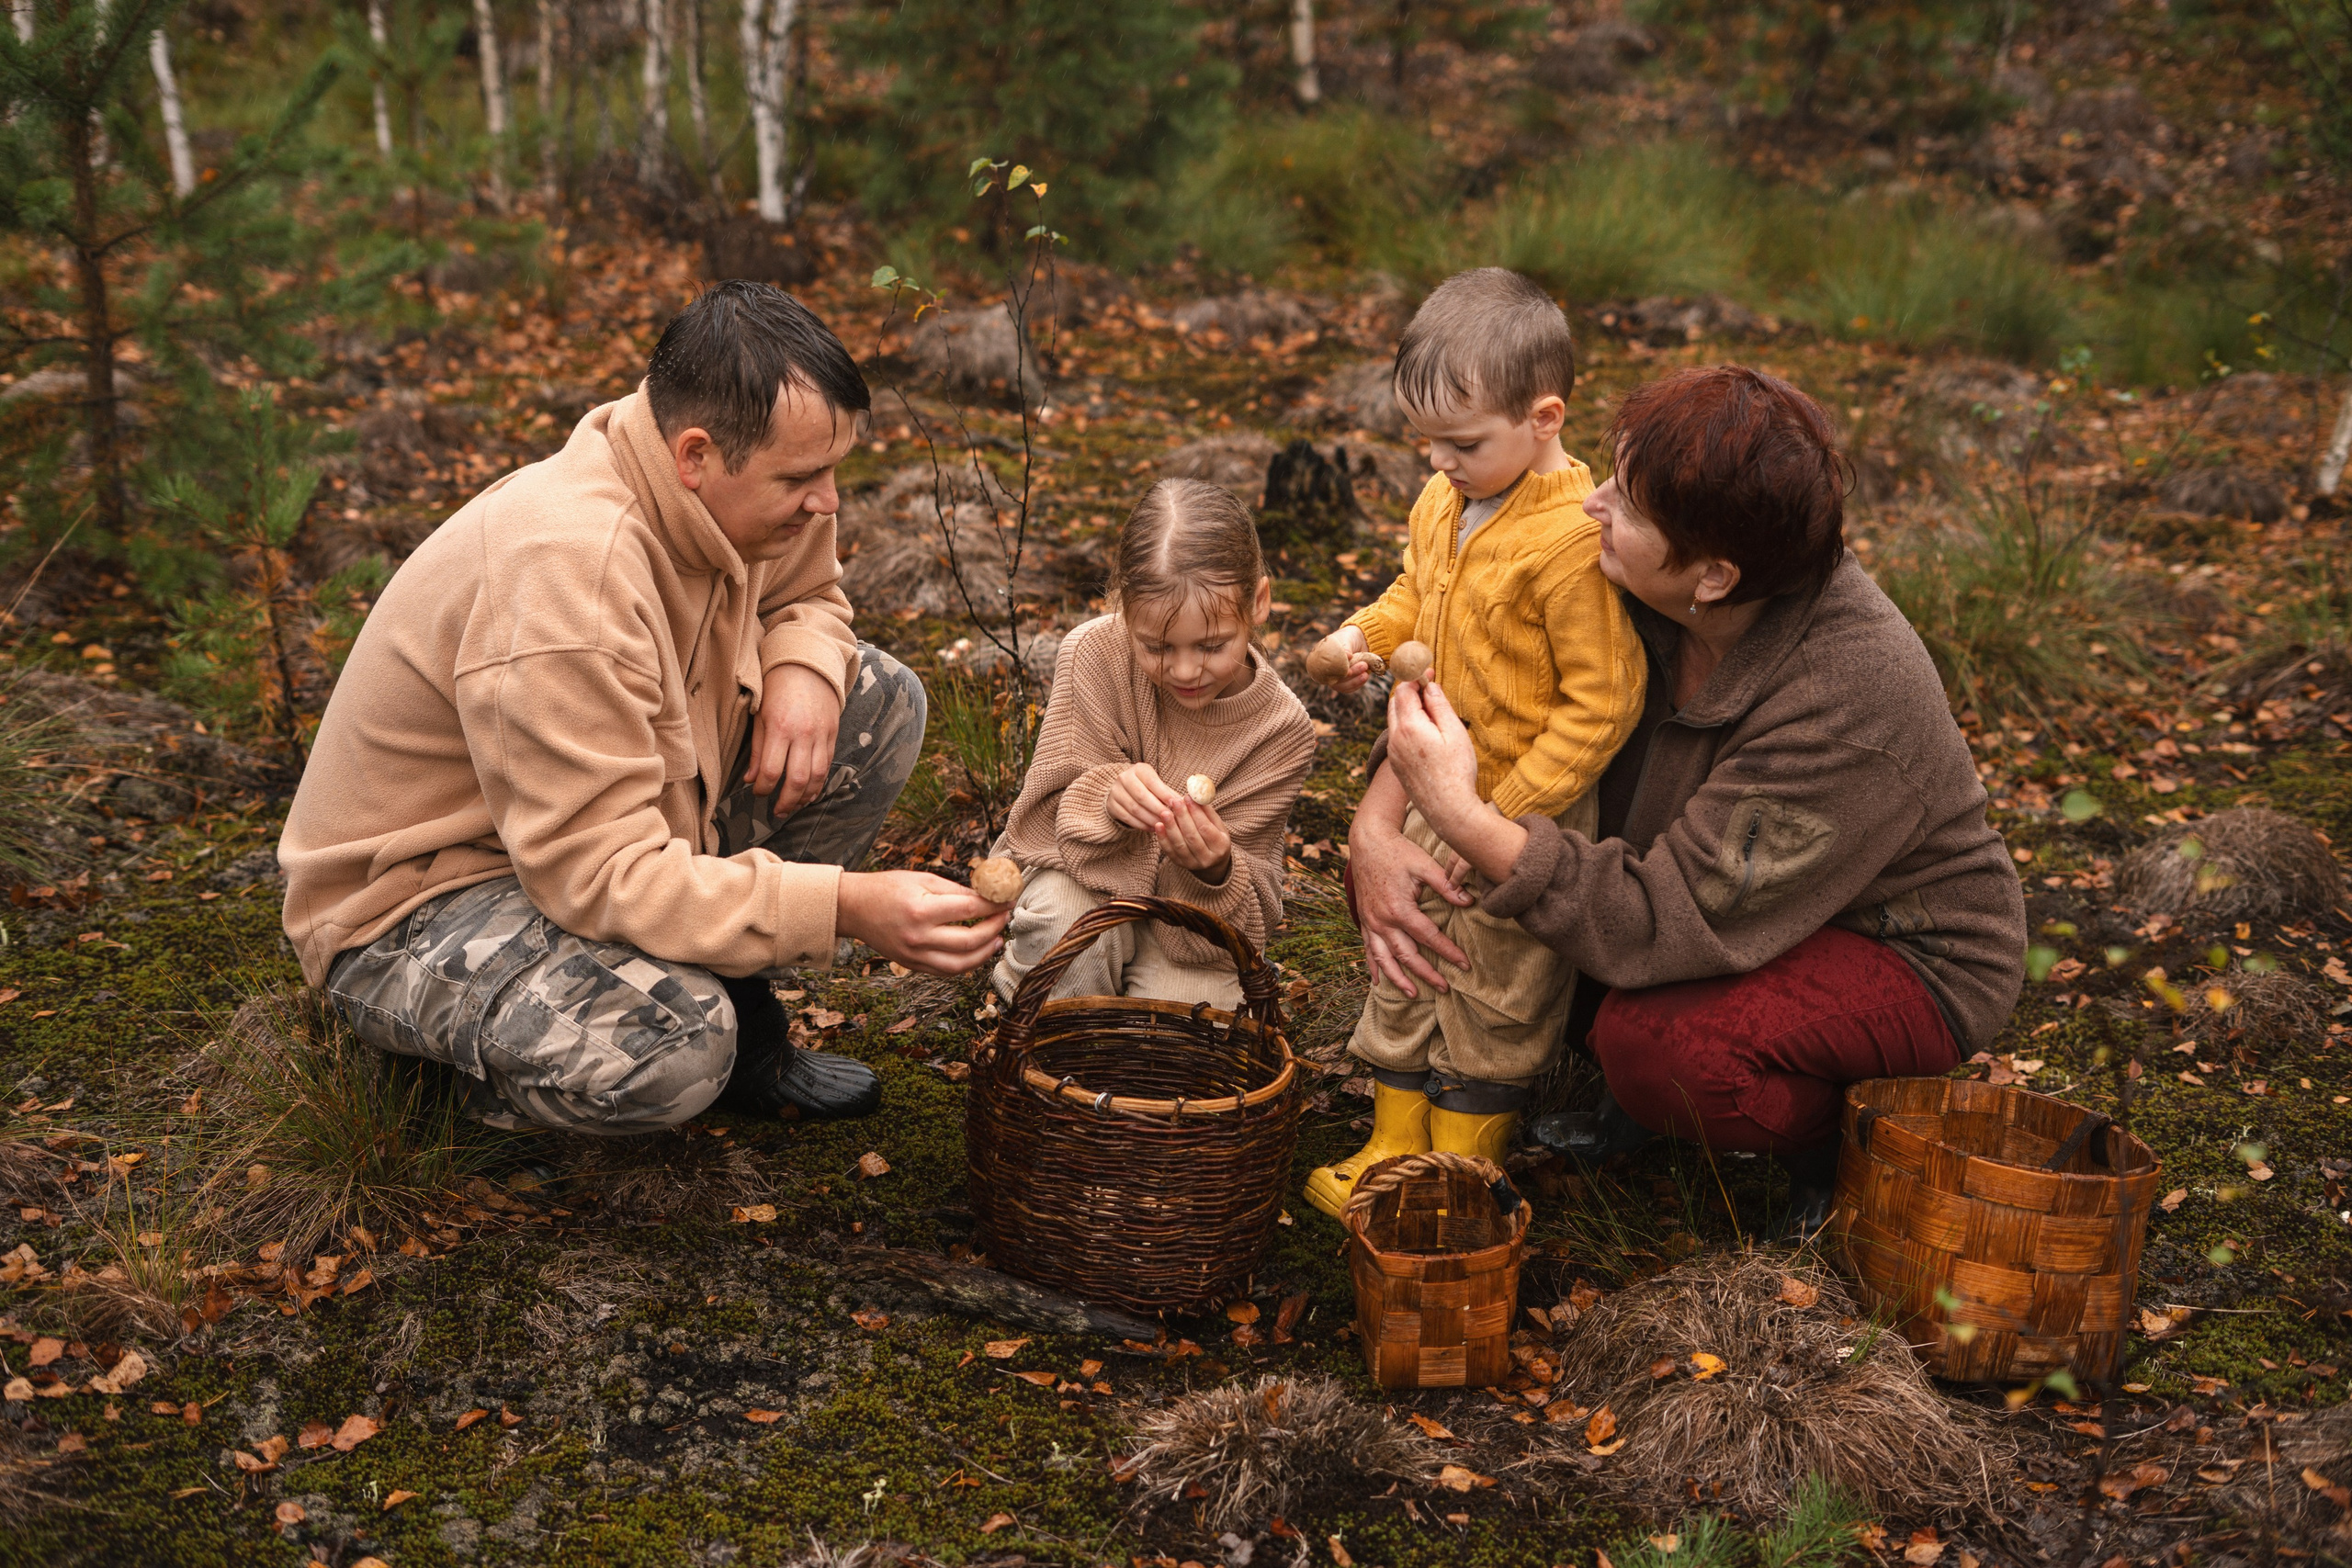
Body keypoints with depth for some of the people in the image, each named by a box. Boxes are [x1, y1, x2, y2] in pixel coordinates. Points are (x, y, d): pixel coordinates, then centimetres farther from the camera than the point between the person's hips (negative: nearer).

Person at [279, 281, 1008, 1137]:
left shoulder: (733, 486, -9)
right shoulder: (565, 575, -34)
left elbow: (806, 595, 15)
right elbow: (600, 877, -35)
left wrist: (804, 669, -11)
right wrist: (845, 905, -38)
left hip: (618, 832, 9)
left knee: (881, 701, -2)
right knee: (668, 1050, -39)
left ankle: (735, 1005, 5)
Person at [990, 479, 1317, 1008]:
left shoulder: (1282, 729, -19)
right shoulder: (1093, 653, -20)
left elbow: (1251, 905, -14)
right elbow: (1050, 814, -17)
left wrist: (1215, 870, -39)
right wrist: (1107, 802, -41)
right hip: (1076, 871, -1)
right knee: (1070, 924, -35)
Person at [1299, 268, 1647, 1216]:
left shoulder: (1574, 541, -26)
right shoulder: (1443, 503, 0)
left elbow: (1601, 704, -24)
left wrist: (1504, 814, -23)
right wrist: (1366, 637, -1)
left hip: (1527, 814, -8)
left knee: (1496, 995, 10)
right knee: (1403, 964, 18)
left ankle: (1464, 1164, 27)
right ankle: (1395, 1145, 35)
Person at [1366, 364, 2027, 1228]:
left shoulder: (1848, 709, -37)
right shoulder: (1643, 588, -17)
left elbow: (1663, 928, -36)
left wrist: (1463, 816, -39)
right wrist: (1376, 824, -18)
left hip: (1906, 958, -6)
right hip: (1733, 891, 7)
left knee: (1657, 1043, -36)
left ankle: (1836, 1132, -2)